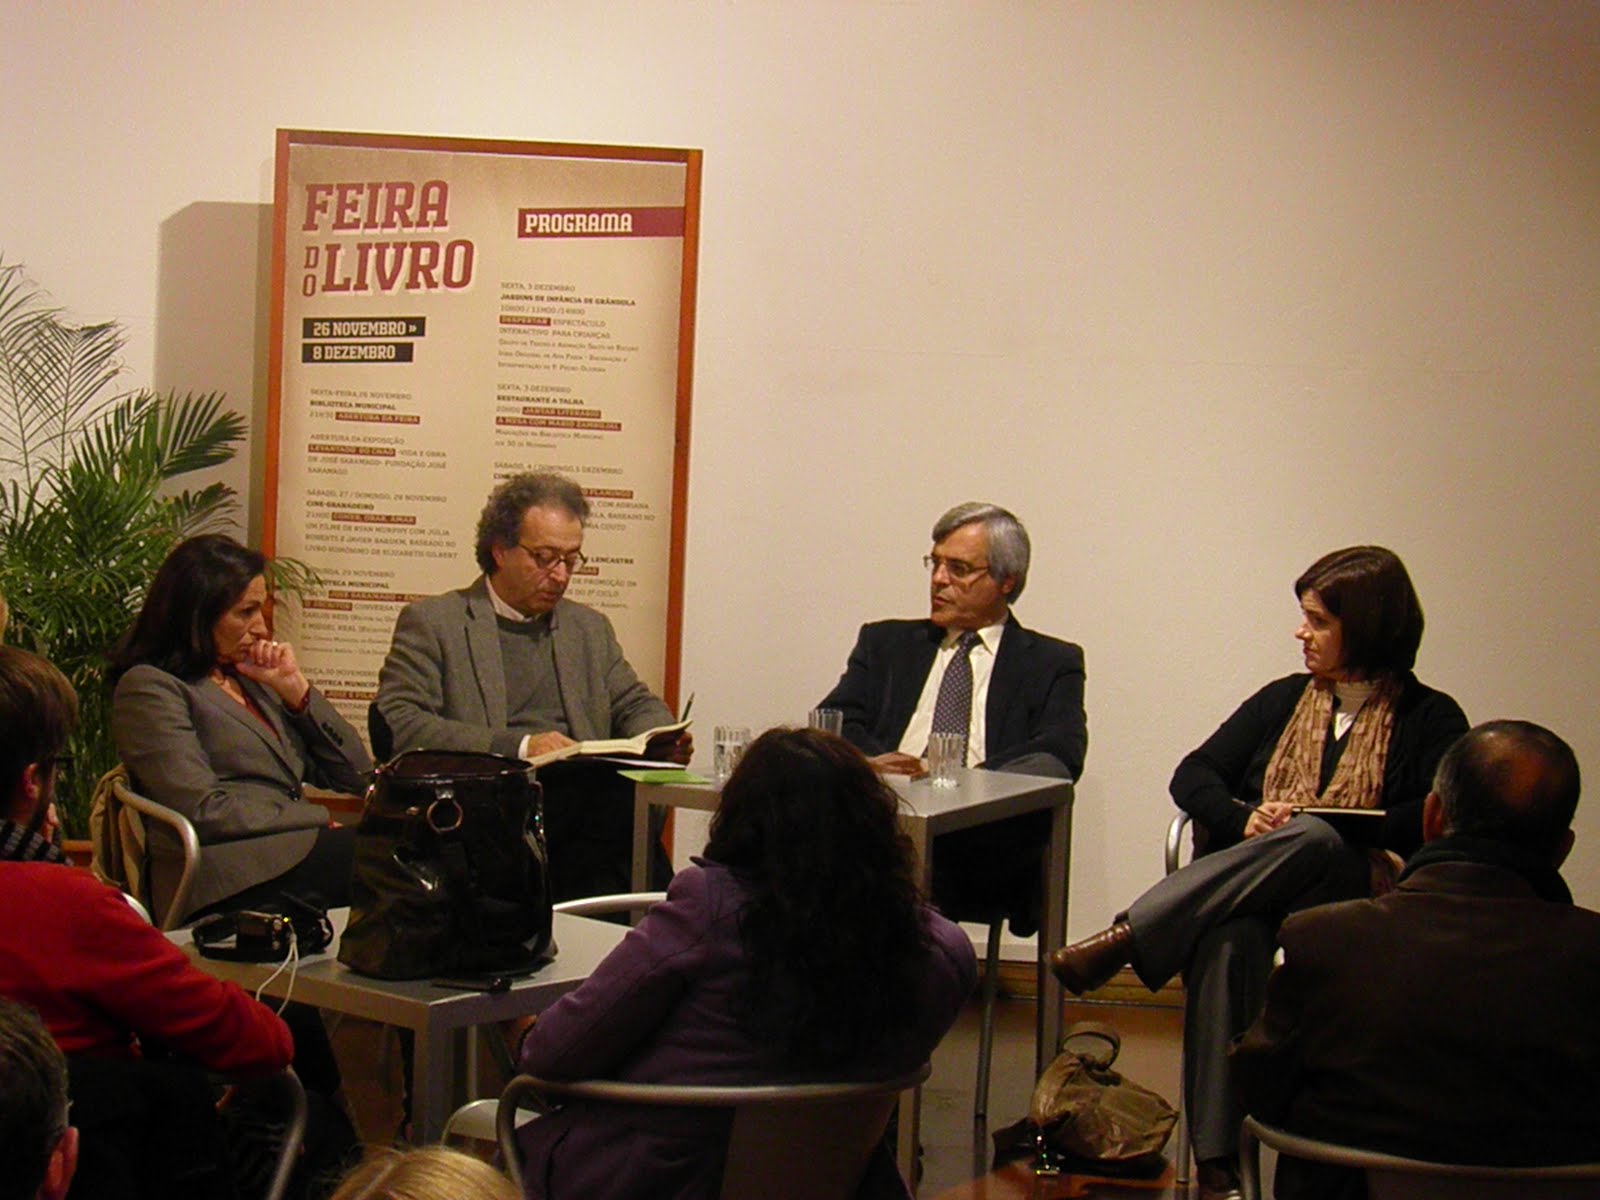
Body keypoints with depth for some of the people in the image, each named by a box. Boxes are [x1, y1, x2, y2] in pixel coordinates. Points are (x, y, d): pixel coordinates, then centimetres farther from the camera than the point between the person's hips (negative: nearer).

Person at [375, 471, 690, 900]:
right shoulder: (431, 622, 8)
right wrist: (518, 747, -15)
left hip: (588, 797, 5)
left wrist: (662, 741, 3)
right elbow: (399, 725, -4)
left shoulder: (589, 627, 27)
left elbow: (635, 706, 29)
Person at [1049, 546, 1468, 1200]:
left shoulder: (1431, 719, 12)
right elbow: (1193, 776, 17)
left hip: (1355, 900, -2)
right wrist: (1244, 820, -6)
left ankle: (1124, 938, -40)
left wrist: (1320, 831, -16)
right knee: (1226, 938, -36)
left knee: (1318, 840, -38)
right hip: (1246, 895, 2)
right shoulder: (1284, 699, 25)